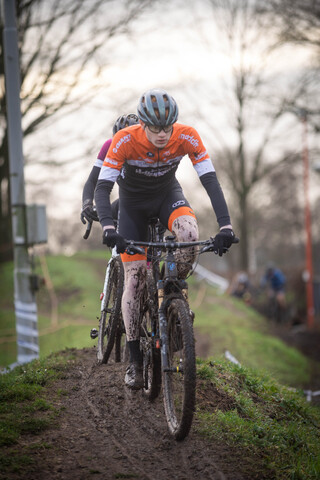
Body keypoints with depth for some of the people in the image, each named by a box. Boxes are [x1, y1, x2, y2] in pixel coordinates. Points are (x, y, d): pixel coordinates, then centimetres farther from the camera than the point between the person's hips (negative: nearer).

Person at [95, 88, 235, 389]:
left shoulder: (187, 138, -26)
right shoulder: (124, 141, -30)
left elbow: (210, 181, -26)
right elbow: (102, 187, -31)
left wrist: (225, 226, -38)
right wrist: (108, 228, -47)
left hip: (167, 194, 1)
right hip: (132, 202, -1)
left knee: (189, 231, -34)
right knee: (135, 276, -8)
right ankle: (134, 361, 1)